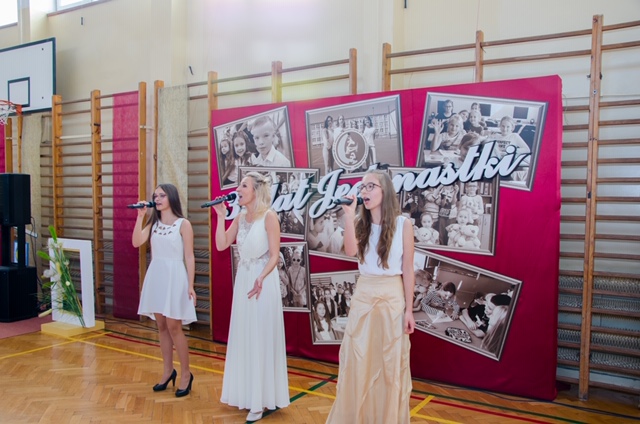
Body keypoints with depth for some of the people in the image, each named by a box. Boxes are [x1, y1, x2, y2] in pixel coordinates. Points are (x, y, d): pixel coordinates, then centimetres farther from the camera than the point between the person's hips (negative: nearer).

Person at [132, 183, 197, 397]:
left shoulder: (183, 224, -6)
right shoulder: (153, 223, 9)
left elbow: (189, 257, -7)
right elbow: (136, 242, -6)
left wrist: (191, 286, -11)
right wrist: (140, 216, -9)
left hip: (174, 277, -5)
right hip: (156, 277, 6)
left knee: (174, 327, -3)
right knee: (162, 327, 11)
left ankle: (186, 374, 11)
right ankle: (168, 371, 24)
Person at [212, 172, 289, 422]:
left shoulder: (269, 216, -12)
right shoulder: (240, 217, 8)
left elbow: (274, 255, -14)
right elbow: (221, 245, 4)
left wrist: (261, 278, -28)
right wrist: (221, 216, -1)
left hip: (263, 280, -7)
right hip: (242, 279, 7)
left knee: (261, 338, 1)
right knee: (244, 337, 13)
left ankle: (261, 400, 13)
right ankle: (248, 393, 27)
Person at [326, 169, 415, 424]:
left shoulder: (403, 224, -5)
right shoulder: (360, 222, 2)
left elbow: (408, 269, -4)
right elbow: (351, 251, -17)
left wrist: (409, 309, -5)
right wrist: (349, 215, -20)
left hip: (392, 297, -2)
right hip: (363, 297, 3)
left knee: (391, 363, 8)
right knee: (357, 362, 9)